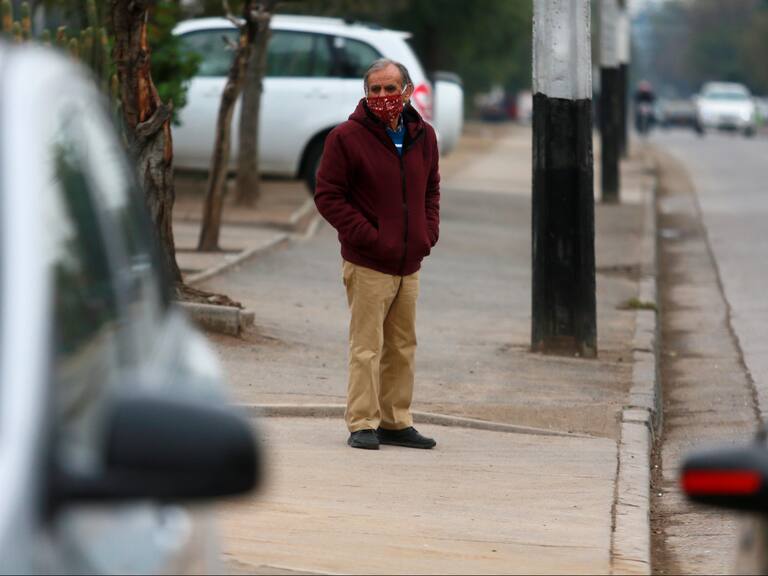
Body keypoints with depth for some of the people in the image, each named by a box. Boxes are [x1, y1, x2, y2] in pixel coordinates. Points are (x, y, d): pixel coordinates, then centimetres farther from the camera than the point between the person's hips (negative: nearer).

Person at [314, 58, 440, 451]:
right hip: (367, 264, -6)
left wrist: (429, 232, 6)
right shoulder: (347, 138, -7)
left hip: (410, 264, 6)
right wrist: (367, 236, -14)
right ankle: (362, 425, -4)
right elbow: (328, 195, -8)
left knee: (403, 348, 12)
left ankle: (396, 421, 20)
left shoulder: (423, 137, 11)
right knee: (366, 346, -8)